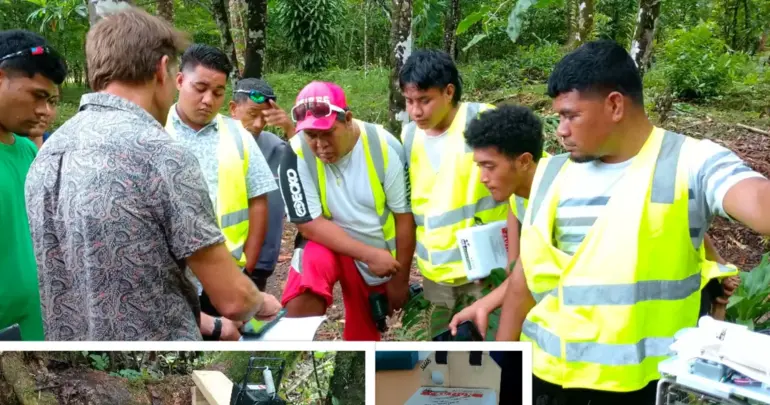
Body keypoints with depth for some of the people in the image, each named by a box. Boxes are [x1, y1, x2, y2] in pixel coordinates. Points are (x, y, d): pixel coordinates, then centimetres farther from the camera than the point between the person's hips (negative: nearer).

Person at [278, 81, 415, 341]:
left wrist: (400, 279, -8)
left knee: (365, 334, 10)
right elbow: (310, 223, -20)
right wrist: (369, 254, -28)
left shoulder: (384, 147, -21)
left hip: (383, 255, 2)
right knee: (312, 262, -35)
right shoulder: (296, 155, -24)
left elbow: (404, 215, -13)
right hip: (329, 242, -2)